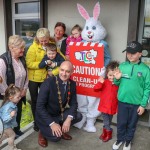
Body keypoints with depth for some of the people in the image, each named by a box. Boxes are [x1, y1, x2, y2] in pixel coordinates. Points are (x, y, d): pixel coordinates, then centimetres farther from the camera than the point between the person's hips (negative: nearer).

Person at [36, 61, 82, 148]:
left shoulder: (72, 84, -8)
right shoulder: (48, 83, -26)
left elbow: (73, 103, -3)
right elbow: (40, 106, -25)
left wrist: (68, 119, -21)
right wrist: (52, 123, -31)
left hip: (60, 114, 6)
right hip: (45, 117, -5)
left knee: (78, 116, -15)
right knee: (56, 136, -26)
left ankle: (61, 129, 12)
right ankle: (43, 133, 9)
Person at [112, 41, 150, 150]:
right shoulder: (122, 66, -4)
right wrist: (117, 79, -16)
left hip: (136, 103, -2)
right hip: (122, 101, 2)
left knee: (132, 124, 17)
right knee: (121, 123, 16)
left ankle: (128, 141, 41)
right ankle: (120, 139, 40)